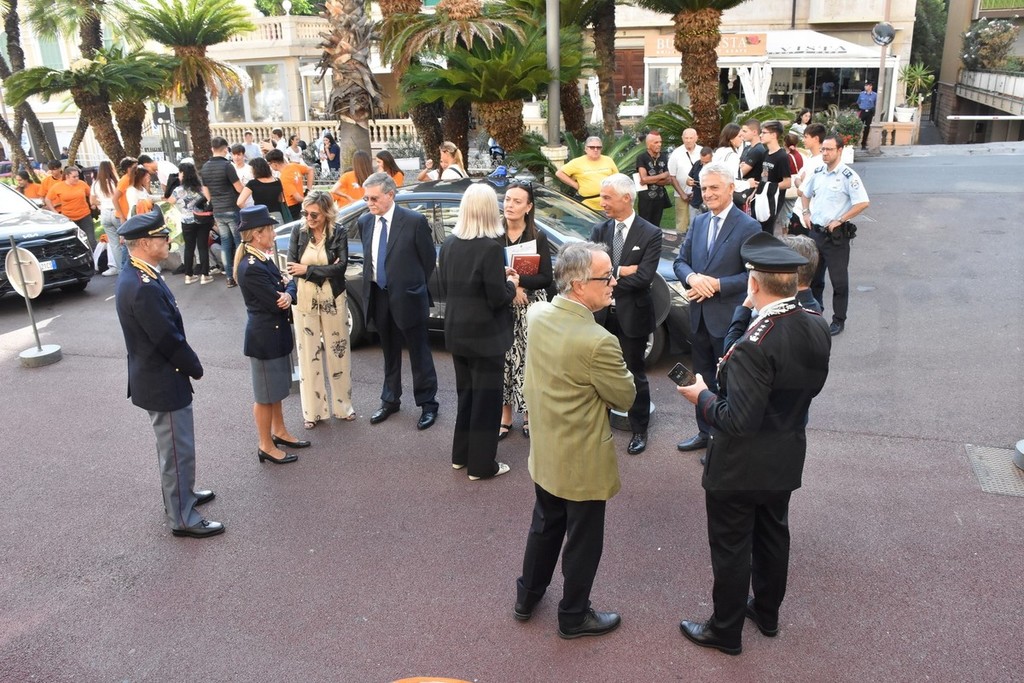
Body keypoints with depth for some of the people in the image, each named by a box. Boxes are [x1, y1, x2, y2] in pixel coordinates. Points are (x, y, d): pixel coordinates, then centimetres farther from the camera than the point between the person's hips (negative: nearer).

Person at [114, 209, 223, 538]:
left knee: (173, 445, 25)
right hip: (163, 381, -10)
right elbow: (168, 338, -24)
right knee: (177, 450, 3)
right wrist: (195, 368, -9)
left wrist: (187, 365, 10)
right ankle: (182, 518, 17)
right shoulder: (143, 287, -29)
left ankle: (179, 494, 43)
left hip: (154, 375, 10)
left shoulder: (136, 274, 3)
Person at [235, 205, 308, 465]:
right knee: (265, 394, 6)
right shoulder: (251, 268, -26)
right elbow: (275, 303, -24)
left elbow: (282, 290, 6)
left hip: (276, 333, 9)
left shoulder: (262, 258, 4)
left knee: (276, 388, 22)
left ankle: (279, 432, 38)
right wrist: (285, 298, -2)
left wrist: (286, 295, -18)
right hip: (264, 337, -9)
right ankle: (266, 446, 20)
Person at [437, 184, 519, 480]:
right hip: (484, 335, -7)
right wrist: (511, 283, 1)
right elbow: (498, 299, -20)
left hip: (456, 331, 7)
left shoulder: (449, 244, 0)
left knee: (466, 393, 21)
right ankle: (481, 465, 17)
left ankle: (461, 455, 33)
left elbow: (444, 288, 8)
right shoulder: (490, 248, -21)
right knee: (486, 397, 7)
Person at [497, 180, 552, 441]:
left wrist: (517, 280, -20)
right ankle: (505, 416, 18)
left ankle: (529, 415, 19)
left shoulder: (538, 237, -3)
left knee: (529, 360, 3)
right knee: (504, 359, 4)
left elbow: (546, 279, -8)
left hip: (530, 308, -1)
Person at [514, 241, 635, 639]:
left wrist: (592, 308, 1)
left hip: (545, 452, 7)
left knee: (544, 526, 27)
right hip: (582, 461, -7)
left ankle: (527, 597, 44)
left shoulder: (537, 315, -9)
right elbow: (626, 398, -17)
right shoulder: (598, 342, -31)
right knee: (583, 541, 15)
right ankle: (573, 616, 34)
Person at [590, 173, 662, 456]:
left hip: (632, 315, -4)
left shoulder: (651, 234, -10)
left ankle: (639, 430, 26)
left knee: (634, 374, 9)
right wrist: (620, 271, -19)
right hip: (601, 314, 4)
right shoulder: (599, 230, 2)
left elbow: (644, 277, -20)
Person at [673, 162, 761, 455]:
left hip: (729, 318, -6)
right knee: (702, 378, 18)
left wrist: (717, 284, -21)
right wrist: (692, 277, -13)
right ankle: (705, 432, 34)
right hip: (699, 316, 6)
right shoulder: (697, 222, 9)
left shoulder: (748, 227, -10)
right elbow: (680, 261, 9)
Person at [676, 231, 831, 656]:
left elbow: (738, 421, -30)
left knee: (731, 549, 11)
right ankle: (767, 612, 47)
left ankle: (726, 631, 30)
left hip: (740, 469, -7)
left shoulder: (755, 345, -32)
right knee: (773, 535, 26)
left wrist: (702, 396, -15)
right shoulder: (818, 329, -7)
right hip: (786, 462, 8)